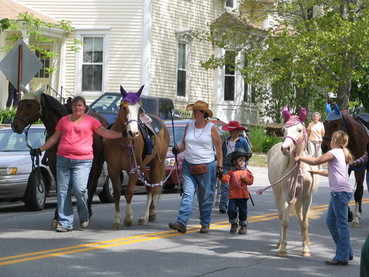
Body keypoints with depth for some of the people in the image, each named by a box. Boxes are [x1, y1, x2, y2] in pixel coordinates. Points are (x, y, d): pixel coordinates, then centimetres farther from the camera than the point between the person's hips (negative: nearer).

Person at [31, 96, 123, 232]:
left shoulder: (90, 121, 7)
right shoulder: (64, 120, 15)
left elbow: (105, 133, 4)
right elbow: (54, 138, 21)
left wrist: (121, 134, -8)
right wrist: (40, 149, 18)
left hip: (82, 161, -3)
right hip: (63, 159, 3)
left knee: (79, 189, -17)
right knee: (63, 191, 0)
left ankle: (84, 217, 9)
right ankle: (65, 223, 5)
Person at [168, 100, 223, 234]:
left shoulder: (211, 128, -2)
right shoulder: (189, 126, 8)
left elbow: (218, 148, 1)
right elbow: (184, 143, 16)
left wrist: (220, 165, -3)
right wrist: (178, 148, -7)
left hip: (207, 167, -3)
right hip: (188, 166, 3)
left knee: (206, 197, 5)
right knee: (187, 194, -8)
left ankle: (205, 224, 16)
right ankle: (181, 223, -15)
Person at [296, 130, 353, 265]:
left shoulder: (334, 152, -8)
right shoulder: (343, 154, 20)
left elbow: (315, 161, -6)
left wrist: (300, 158, 7)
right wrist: (317, 172, 35)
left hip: (340, 191, -9)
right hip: (338, 192, 9)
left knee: (341, 224, -8)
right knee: (331, 222, 15)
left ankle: (342, 257, -8)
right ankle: (345, 252, 19)